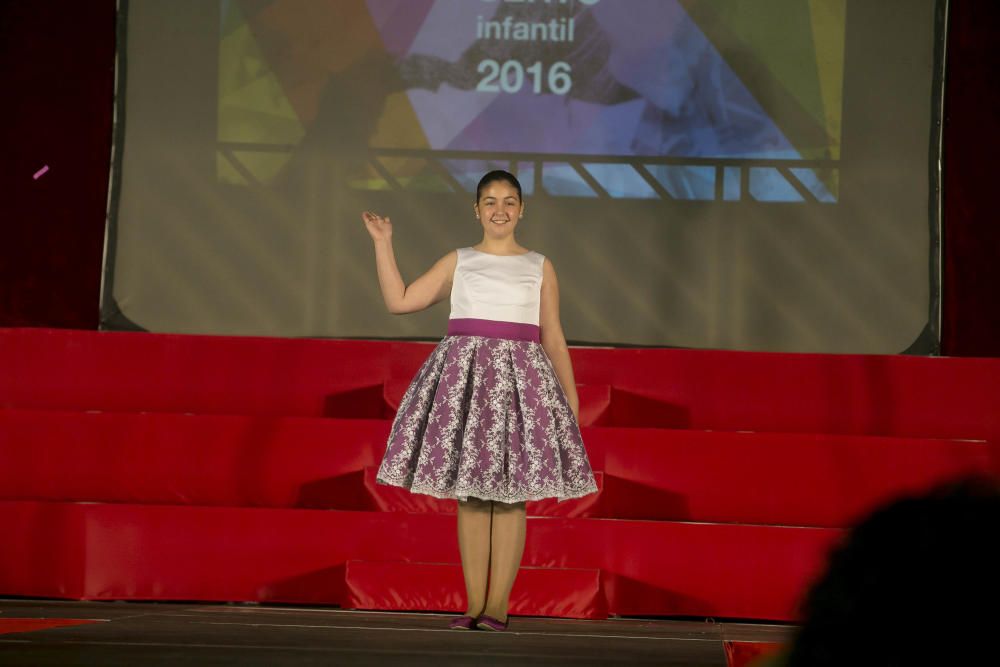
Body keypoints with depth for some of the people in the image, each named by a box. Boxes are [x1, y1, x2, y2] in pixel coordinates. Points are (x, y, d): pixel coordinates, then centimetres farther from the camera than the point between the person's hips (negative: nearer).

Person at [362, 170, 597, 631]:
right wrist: (383, 244, 6)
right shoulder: (459, 262, 12)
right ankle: (474, 605, 5)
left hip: (519, 378, -1)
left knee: (511, 495, -4)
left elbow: (554, 339, 11)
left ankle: (498, 605, 1)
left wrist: (572, 400, 7)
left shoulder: (539, 267, 10)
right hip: (464, 378, 1)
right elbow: (399, 300, 7)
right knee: (469, 495, 1)